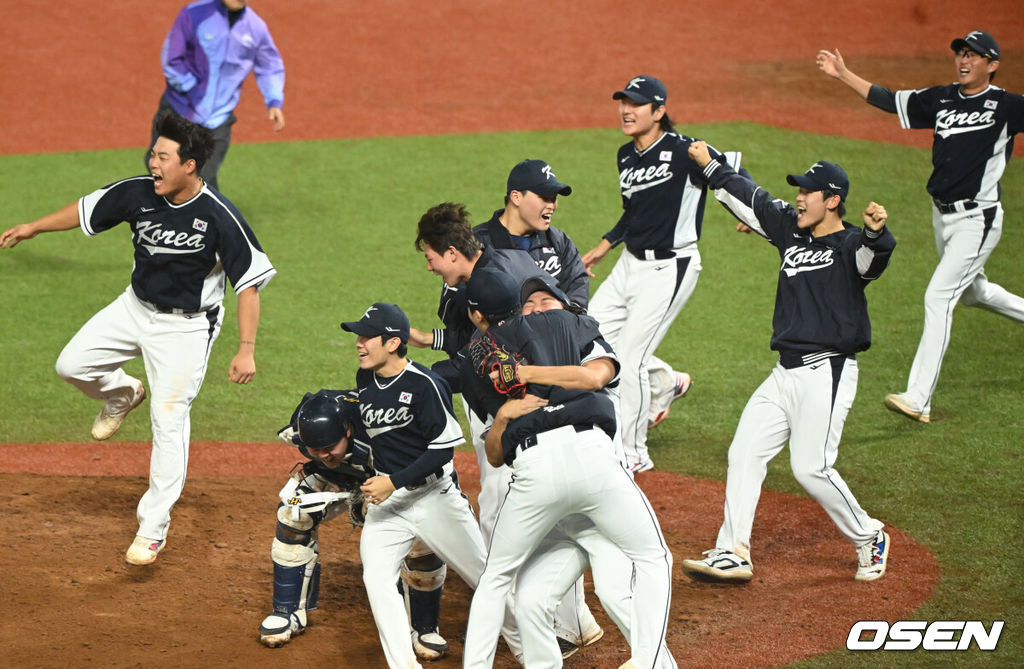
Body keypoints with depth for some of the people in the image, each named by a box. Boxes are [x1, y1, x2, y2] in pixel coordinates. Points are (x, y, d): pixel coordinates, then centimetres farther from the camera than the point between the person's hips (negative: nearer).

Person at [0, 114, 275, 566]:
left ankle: (152, 528, 1)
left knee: (169, 422, -8)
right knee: (72, 365, 1)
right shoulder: (137, 194, -11)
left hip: (185, 327, -5)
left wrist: (246, 350, -25)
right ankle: (122, 395, 35)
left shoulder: (220, 218, -24)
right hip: (135, 308, 5)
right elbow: (87, 210, 7)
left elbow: (249, 282, -20)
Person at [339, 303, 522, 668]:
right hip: (386, 498, 5)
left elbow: (442, 449, -20)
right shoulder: (364, 380, 3)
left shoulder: (425, 385, -18)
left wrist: (395, 482, -25)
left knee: (485, 576, 7)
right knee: (377, 576, -16)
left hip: (435, 494, -5)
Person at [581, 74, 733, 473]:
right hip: (631, 263, 9)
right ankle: (665, 383, 31)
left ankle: (633, 455, 8)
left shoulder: (683, 152, -17)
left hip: (669, 269, -9)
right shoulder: (626, 156, 8)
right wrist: (604, 247, 23)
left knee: (629, 358, -8)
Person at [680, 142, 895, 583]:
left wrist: (876, 233, -56)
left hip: (826, 374, -9)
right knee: (744, 454, 5)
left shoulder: (850, 245, -11)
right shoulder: (792, 231, 12)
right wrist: (710, 166, 32)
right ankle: (733, 554, 8)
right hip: (785, 374, 9)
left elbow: (872, 259, -34)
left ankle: (868, 537, 10)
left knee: (811, 468, -12)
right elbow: (748, 198, 25)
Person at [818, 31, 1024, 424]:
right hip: (942, 215, 7)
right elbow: (888, 100, 14)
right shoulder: (941, 100, 7)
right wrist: (844, 75, 13)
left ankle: (918, 400, -17)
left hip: (977, 219, -7)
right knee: (973, 292, 23)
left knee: (938, 296, -15)